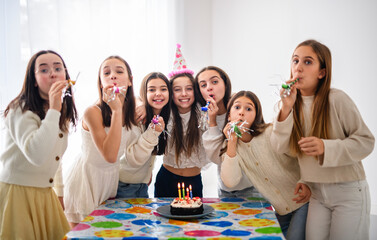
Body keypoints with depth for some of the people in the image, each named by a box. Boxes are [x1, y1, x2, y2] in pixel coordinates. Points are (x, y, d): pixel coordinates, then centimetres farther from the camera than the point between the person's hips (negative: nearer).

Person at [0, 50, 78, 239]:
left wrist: (60, 193, 20)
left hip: (45, 194, 7)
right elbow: (36, 155, -34)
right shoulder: (21, 111, -17)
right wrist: (53, 110, -31)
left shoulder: (63, 112, 7)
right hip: (17, 193, -7)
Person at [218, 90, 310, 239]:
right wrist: (231, 143, -21)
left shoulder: (272, 133, -15)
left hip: (304, 200, -4)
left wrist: (306, 182, -25)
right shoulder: (229, 146, -2)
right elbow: (230, 182, -17)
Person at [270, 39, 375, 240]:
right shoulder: (291, 103, -2)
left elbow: (366, 141, -13)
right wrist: (286, 109, -22)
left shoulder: (337, 99, -16)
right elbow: (280, 147, -9)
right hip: (316, 193, 4)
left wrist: (325, 147, -28)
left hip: (348, 192, -4)